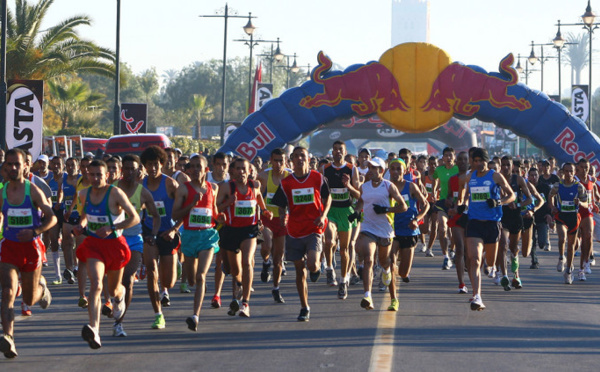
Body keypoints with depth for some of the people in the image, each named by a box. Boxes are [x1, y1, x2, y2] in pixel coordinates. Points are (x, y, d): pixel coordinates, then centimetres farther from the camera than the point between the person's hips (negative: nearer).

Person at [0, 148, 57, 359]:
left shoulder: (33, 191, -9)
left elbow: (52, 218, -7)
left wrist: (35, 232, -22)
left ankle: (41, 287, 49)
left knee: (29, 300, 12)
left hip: (31, 247, -1)